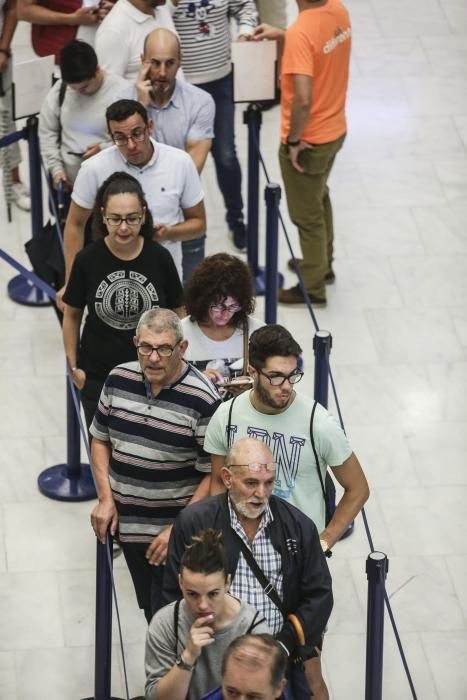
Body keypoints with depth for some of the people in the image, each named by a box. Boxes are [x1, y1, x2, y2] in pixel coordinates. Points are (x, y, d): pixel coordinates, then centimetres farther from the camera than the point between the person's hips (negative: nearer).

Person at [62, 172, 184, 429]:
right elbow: (72, 315, 2)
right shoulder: (88, 260, -11)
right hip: (98, 378, 0)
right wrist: (74, 366, 2)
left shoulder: (159, 258, -10)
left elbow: (177, 313, 2)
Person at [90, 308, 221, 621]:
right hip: (127, 523, 5)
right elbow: (100, 439, 11)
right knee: (149, 609, 17)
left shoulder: (202, 400, -18)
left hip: (176, 529, -5)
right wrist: (106, 498, 1)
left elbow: (213, 474, -14)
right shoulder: (119, 379, -2)